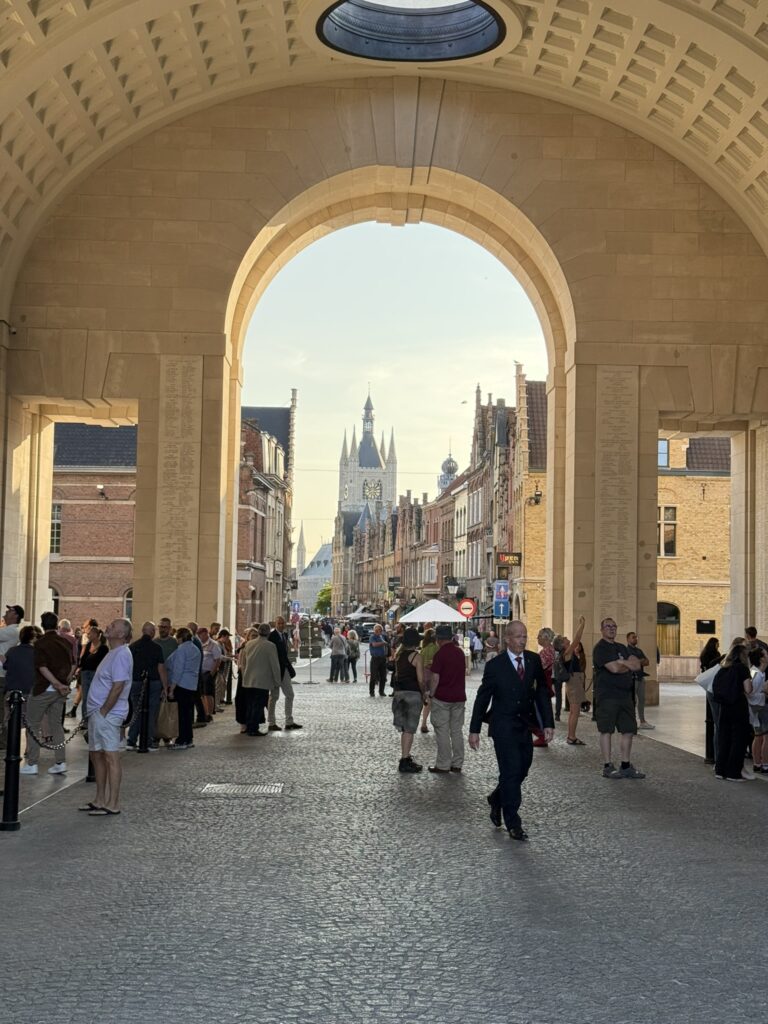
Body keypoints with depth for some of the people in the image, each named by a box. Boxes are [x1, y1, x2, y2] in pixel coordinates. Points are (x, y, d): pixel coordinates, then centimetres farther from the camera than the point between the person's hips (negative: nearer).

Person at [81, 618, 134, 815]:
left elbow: (118, 687, -22)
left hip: (107, 714, -11)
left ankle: (112, 804, -4)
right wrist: (97, 712, 16)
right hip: (97, 712, 11)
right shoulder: (114, 653, 17)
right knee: (96, 755, 15)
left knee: (111, 757, -7)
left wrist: (103, 711, -18)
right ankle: (100, 800, 24)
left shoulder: (121, 654, -15)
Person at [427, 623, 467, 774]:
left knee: (442, 732, 0)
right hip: (459, 697, 6)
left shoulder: (440, 654, -13)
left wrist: (431, 694, -4)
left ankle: (443, 765, 2)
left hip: (442, 698, -6)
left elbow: (435, 678, -16)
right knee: (457, 731, 11)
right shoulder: (460, 652, 7)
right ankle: (457, 764, 14)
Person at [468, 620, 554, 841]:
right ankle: (513, 824, 2)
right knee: (511, 772, -7)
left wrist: (548, 723, -1)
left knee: (521, 771, 11)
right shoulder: (495, 665, -8)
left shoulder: (534, 661, 3)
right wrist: (474, 730, 0)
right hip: (504, 727, -5)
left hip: (525, 727, 5)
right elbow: (482, 698, -2)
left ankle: (497, 799, 39)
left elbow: (542, 692, 7)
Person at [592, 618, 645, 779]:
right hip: (607, 696, -8)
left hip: (625, 695, 8)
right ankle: (607, 767, 4)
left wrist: (621, 663, -9)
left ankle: (626, 766, 16)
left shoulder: (621, 648, 19)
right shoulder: (600, 648, -6)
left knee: (629, 730, 7)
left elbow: (637, 665, 6)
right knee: (606, 730, -1)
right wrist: (627, 666, 1)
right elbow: (614, 668, -18)